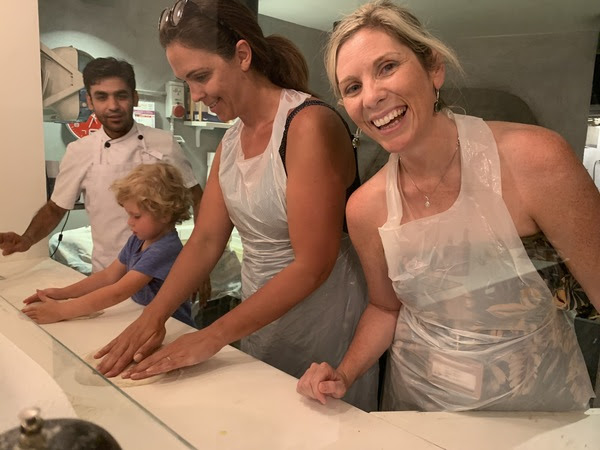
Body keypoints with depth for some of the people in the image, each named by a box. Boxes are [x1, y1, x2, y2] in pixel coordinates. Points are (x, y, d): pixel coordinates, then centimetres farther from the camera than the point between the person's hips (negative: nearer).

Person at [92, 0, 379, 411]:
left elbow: (313, 265, -23)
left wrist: (212, 337, -20)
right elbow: (206, 239, 3)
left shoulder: (309, 125, -20)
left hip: (323, 328, -7)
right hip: (258, 322, 7)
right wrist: (154, 315, -9)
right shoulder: (231, 139, 6)